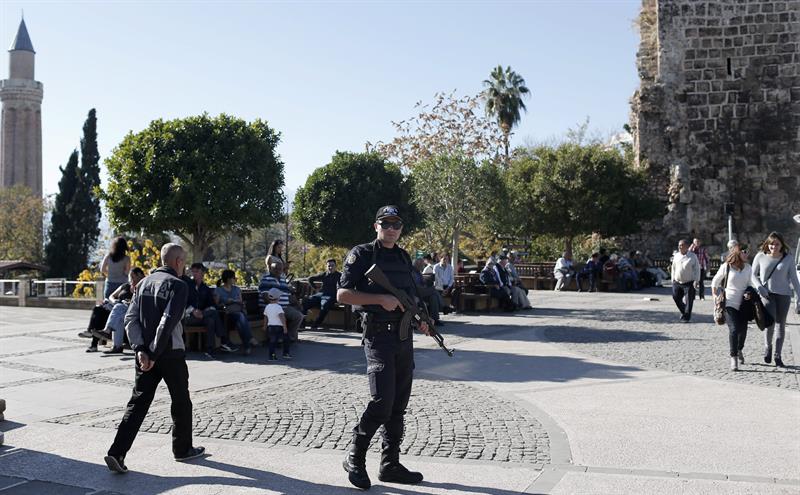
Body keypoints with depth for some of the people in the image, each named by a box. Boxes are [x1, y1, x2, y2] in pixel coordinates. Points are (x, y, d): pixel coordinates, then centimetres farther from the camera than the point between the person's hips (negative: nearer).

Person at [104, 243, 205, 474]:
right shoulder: (177, 285, -11)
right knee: (181, 402, 12)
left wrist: (140, 349, -6)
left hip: (145, 354, 6)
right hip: (171, 354, -6)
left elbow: (131, 318, 3)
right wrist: (154, 353, -18)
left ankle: (117, 453, -6)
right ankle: (182, 449, 26)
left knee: (138, 403, 5)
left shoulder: (144, 283, 11)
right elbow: (168, 322, -22)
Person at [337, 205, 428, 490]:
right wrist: (380, 299, -18)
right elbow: (343, 295, -10)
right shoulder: (361, 255, -4)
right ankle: (354, 459, 4)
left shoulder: (404, 258, 15)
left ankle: (390, 465, 18)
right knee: (382, 402, -14)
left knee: (398, 407, 9)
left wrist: (420, 319, 6)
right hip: (378, 336, -7)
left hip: (404, 337, 7)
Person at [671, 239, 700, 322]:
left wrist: (696, 280, -11)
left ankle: (686, 317, 11)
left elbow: (697, 269, -3)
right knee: (676, 298, 6)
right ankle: (683, 311, 30)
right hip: (677, 282, 4)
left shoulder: (692, 256, -5)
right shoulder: (676, 256, 7)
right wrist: (673, 279, 12)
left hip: (689, 283, -4)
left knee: (688, 301, -1)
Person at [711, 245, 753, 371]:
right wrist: (714, 295, -1)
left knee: (743, 329, 12)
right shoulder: (726, 267, -7)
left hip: (743, 304, 4)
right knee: (733, 329, -16)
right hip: (729, 303, -4)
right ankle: (733, 358, -10)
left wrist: (748, 293, -4)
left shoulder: (748, 268, 5)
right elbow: (715, 282, 6)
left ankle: (739, 350, 42)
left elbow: (749, 284, 16)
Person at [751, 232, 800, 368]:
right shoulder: (760, 257, -1)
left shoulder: (788, 259, 0)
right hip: (767, 294, -2)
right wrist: (759, 287, -10)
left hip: (783, 295, 2)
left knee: (781, 325, 7)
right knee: (770, 322, -19)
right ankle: (767, 347, 9)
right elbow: (753, 274, 8)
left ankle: (778, 356, 18)